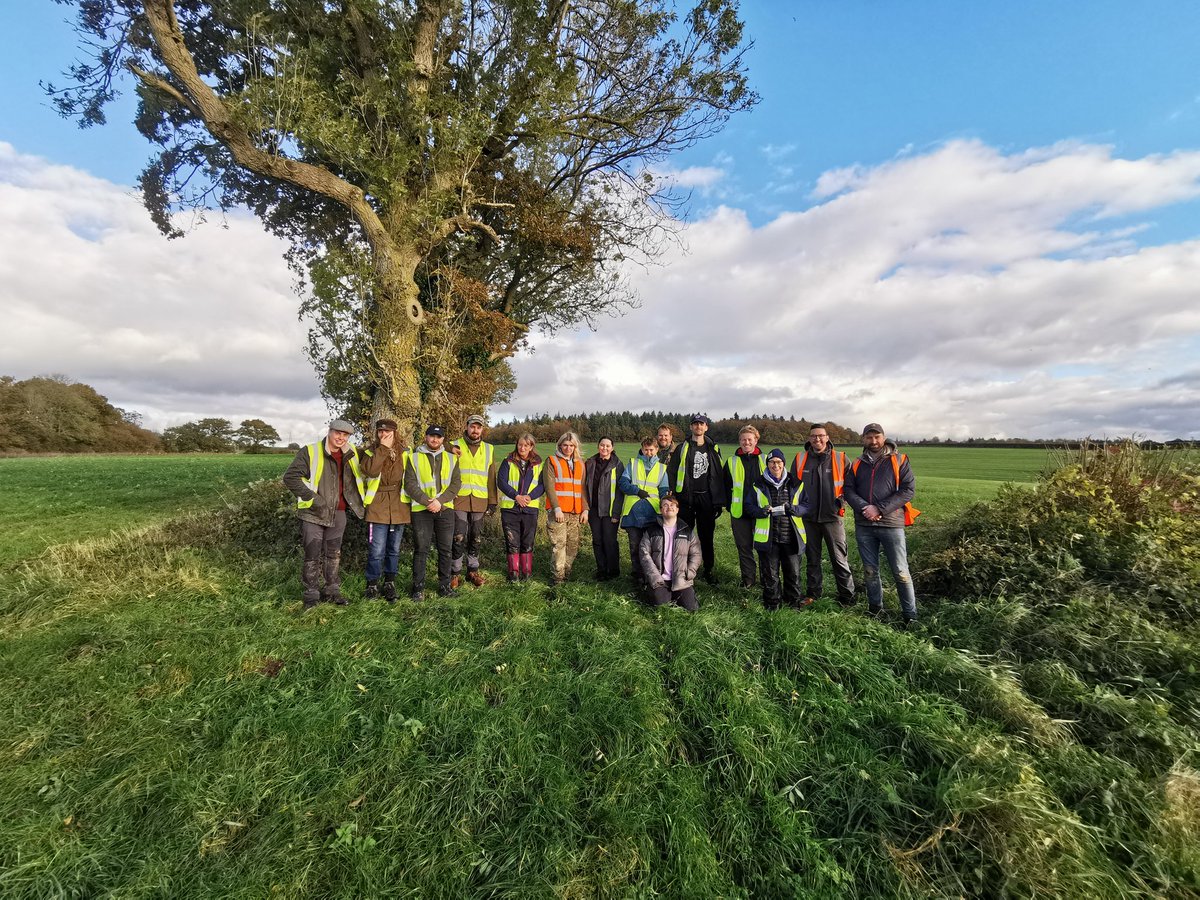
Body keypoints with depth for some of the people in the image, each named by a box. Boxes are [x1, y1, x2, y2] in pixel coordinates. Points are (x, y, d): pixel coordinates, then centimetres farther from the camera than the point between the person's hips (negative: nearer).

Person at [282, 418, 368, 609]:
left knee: (334, 554, 14)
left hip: (338, 513, 5)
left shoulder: (351, 454, 5)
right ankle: (312, 595, 15)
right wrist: (312, 497, -16)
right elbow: (290, 477, -14)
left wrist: (360, 497, 11)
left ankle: (332, 591, 25)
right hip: (313, 513, -5)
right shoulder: (310, 452, -10)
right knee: (313, 555, 2)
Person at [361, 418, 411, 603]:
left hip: (399, 506, 2)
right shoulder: (371, 452, 1)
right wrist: (383, 448, -18)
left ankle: (390, 583, 27)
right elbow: (370, 470, -20)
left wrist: (410, 502, 6)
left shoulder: (404, 452, 5)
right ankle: (372, 585, 13)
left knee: (394, 549, 12)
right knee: (376, 550, -4)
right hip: (378, 507, -2)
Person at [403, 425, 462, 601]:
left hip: (445, 509, 2)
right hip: (421, 510, -2)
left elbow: (456, 483, 1)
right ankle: (418, 588, 13)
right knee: (421, 550, 3)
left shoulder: (451, 458, 9)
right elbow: (410, 484, -4)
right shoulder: (414, 458, 4)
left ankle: (444, 585, 19)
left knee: (446, 549, 7)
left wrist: (439, 501, -12)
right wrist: (427, 501, -15)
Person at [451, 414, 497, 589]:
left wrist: (492, 501, 8)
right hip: (459, 499, -3)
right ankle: (455, 573, 11)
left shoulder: (489, 449, 10)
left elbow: (491, 477, 12)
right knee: (459, 538, -3)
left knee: (476, 538, 10)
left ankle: (473, 571, 23)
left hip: (479, 501, 3)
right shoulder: (454, 446, 2)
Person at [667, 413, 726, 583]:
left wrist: (719, 501, 5)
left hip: (706, 498, 1)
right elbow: (671, 473, 1)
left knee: (707, 536, 8)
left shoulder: (713, 449, 9)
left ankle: (710, 570, 19)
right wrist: (674, 496, -6)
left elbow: (719, 476, 10)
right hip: (686, 498, -1)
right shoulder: (682, 448, 3)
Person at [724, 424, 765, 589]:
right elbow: (726, 487, 8)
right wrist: (730, 508, 3)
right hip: (739, 512, 1)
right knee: (744, 546, 8)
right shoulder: (732, 462, 5)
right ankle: (748, 578, 21)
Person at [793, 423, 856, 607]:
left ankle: (847, 597, 15)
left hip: (832, 516, -2)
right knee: (812, 558, 13)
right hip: (808, 518, 2)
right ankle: (812, 593, 26)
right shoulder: (800, 459, 1)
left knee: (839, 558, 2)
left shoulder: (840, 459, -4)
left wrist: (841, 503, -5)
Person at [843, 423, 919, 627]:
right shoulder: (857, 465, 11)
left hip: (891, 524, -3)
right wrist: (864, 508, -14)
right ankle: (875, 608, 28)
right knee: (870, 570, 13)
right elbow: (848, 490, 4)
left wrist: (880, 509, -15)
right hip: (863, 526, 3)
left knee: (900, 571, 1)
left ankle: (910, 616, 14)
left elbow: (908, 489, -7)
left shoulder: (899, 461, 1)